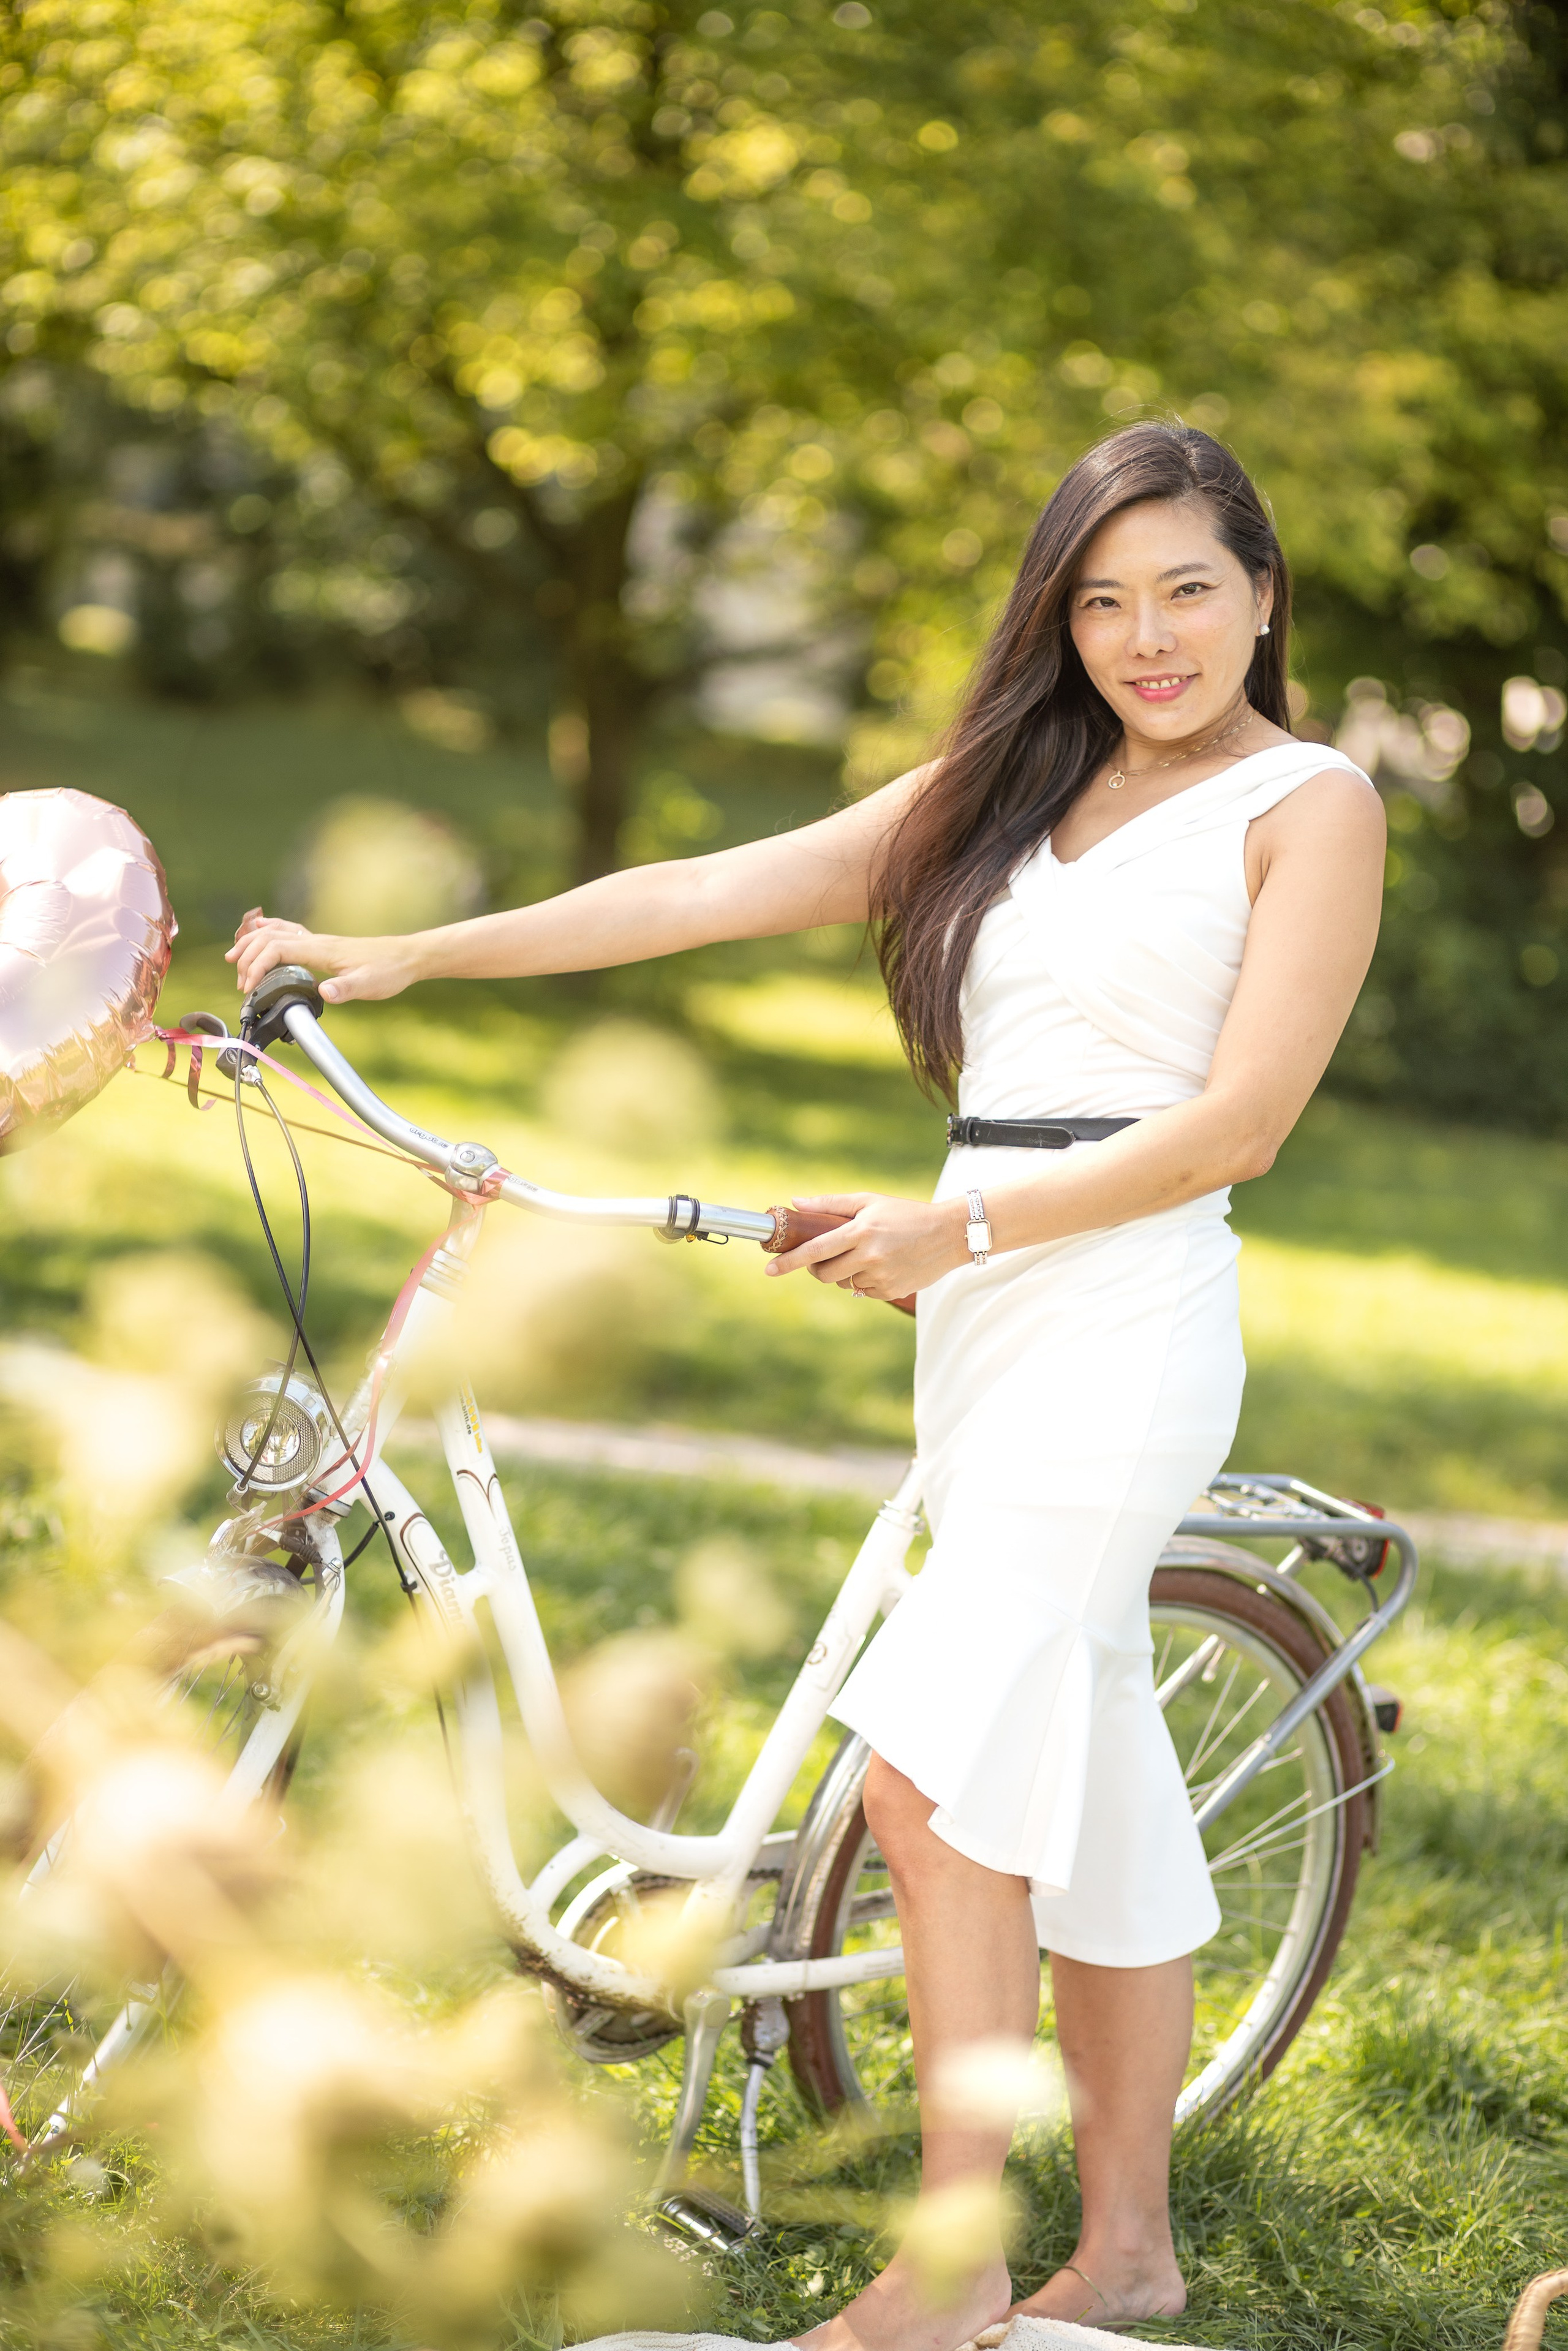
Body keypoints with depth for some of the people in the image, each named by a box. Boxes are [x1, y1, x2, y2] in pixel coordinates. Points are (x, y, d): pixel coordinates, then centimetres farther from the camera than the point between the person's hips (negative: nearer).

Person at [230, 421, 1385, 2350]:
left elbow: (1238, 1120, -9)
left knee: (938, 1779, -14)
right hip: (986, 1312, 7)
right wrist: (407, 955, 2)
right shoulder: (1003, 792, 17)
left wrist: (951, 1228, -13)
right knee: (1083, 1785, 11)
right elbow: (710, 893, 10)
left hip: (1128, 1306, -6)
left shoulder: (1310, 802, -1)